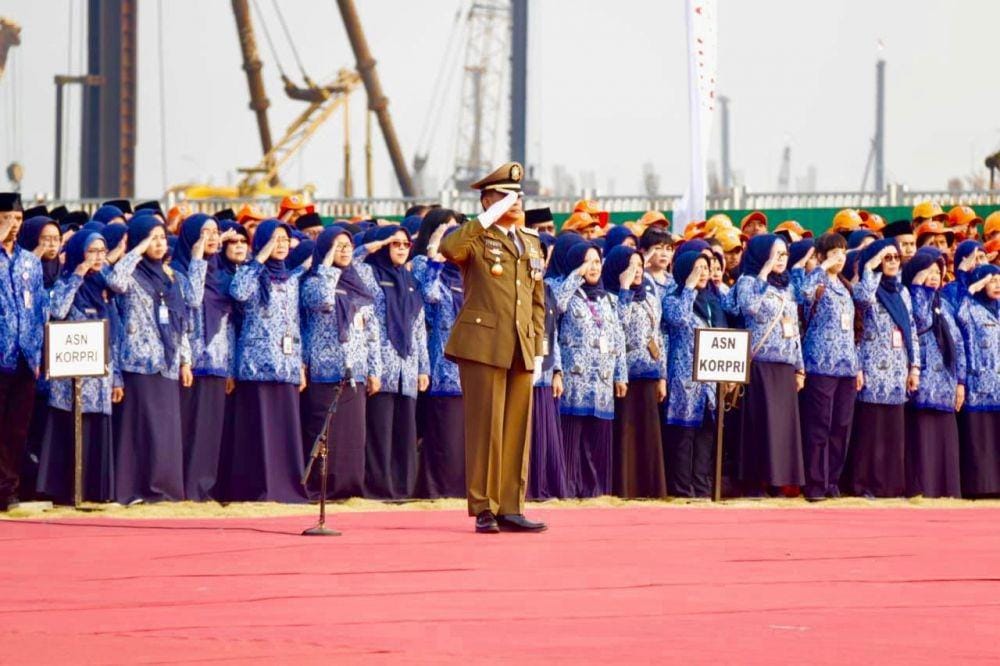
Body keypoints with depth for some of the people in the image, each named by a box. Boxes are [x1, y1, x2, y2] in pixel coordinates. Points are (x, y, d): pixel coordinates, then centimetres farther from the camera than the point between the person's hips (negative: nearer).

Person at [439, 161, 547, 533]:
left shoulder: (531, 242, 18)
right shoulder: (477, 239, -1)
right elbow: (449, 249, -26)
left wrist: (538, 347, 13)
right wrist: (488, 219, -21)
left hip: (521, 350, 6)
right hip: (484, 345, -6)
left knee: (517, 429, 5)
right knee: (486, 428, -5)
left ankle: (510, 509, 9)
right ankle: (484, 509, 0)